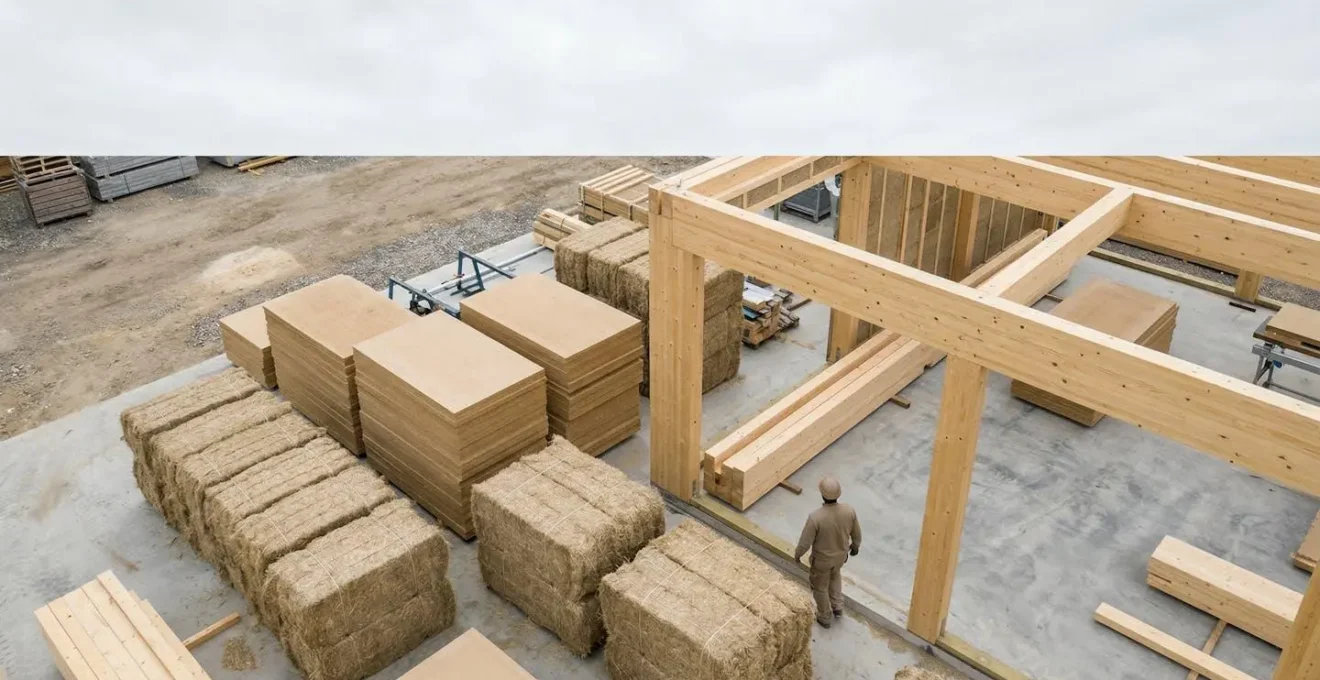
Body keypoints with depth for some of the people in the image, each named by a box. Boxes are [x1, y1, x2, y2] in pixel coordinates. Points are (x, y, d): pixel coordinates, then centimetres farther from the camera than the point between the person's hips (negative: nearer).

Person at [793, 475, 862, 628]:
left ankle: (824, 617, 45)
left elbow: (805, 542, -24)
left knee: (820, 587, 24)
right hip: (841, 555, 4)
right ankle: (837, 607, 47)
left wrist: (797, 555, -3)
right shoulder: (849, 510, -25)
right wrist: (855, 546, 16)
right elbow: (856, 533, -6)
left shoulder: (815, 517, -37)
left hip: (821, 559, -4)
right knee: (835, 576, 36)